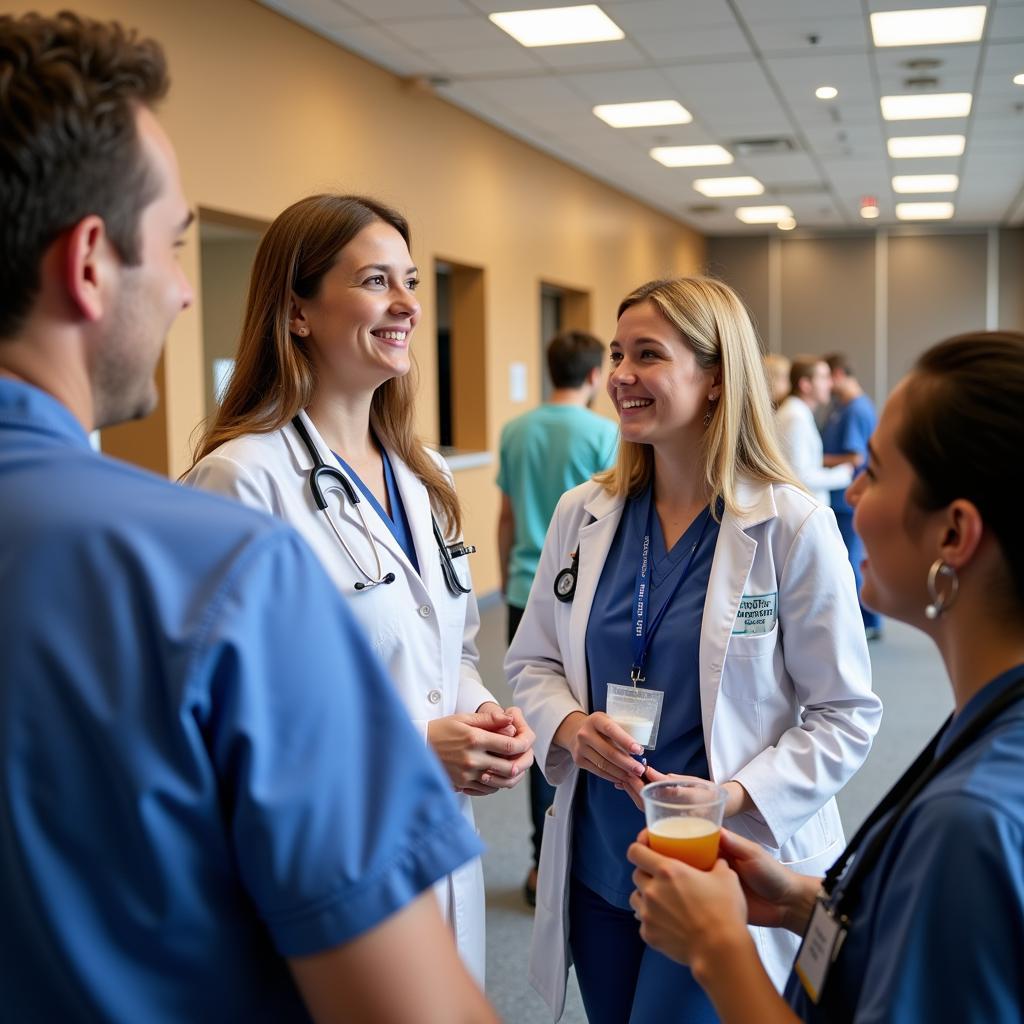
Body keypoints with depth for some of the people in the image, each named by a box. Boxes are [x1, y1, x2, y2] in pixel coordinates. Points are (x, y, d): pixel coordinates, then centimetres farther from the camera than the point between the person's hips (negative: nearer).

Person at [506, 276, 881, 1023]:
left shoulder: (794, 527, -12)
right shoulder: (581, 515, 0)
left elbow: (845, 715, -8)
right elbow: (533, 663, 9)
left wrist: (736, 795, -22)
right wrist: (571, 726, -13)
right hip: (597, 869, 5)